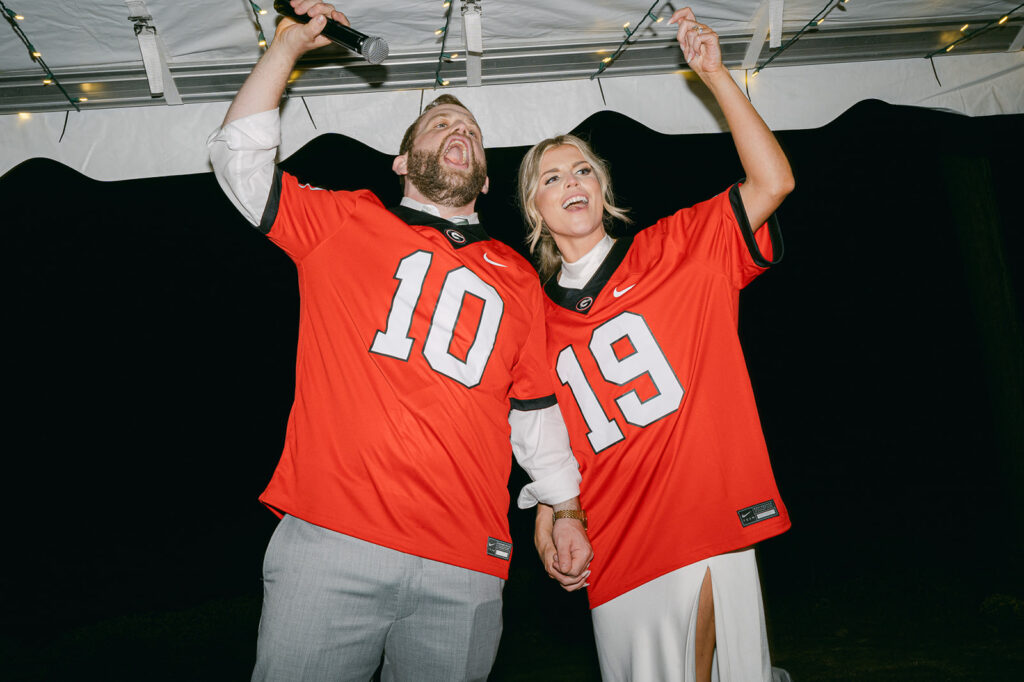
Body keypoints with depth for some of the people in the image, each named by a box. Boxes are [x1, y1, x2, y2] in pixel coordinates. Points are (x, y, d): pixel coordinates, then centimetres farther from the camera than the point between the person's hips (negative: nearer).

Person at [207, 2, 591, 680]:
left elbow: (536, 409, 20)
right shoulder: (345, 221, 12)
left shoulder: (517, 277, 16)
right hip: (330, 543, -2)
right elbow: (241, 155, 7)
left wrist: (565, 508, 19)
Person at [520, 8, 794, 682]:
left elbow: (773, 182, -8)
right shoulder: (539, 316, 9)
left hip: (711, 523, -2)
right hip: (616, 550, 3)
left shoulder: (674, 253, 3)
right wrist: (546, 513, 2)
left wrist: (715, 74, -10)